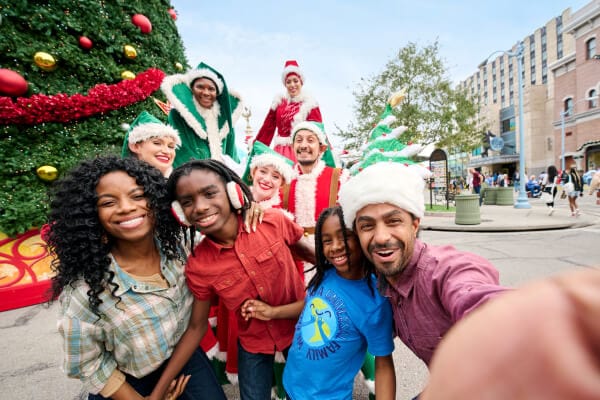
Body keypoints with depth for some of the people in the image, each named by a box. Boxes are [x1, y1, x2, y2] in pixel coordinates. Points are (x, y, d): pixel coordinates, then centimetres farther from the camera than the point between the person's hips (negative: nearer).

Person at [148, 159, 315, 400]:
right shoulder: (198, 266, -21)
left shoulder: (273, 222, -25)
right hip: (253, 342, 0)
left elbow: (306, 252, -7)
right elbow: (197, 327, -8)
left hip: (302, 328, 1)